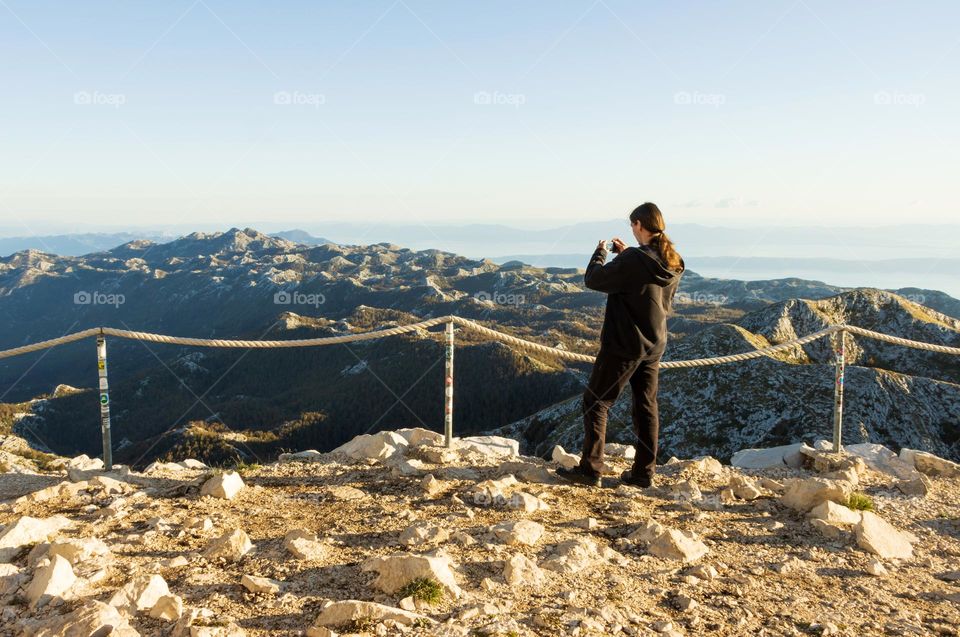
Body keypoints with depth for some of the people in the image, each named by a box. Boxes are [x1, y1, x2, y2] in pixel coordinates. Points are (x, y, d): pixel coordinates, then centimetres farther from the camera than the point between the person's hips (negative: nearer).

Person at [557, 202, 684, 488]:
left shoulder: (632, 261, -21)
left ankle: (590, 469, 3)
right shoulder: (674, 264, 3)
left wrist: (600, 252, 5)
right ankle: (644, 473, 19)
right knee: (646, 408, 13)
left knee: (595, 402, 3)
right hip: (654, 346, 7)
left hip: (624, 345, -7)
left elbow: (593, 280, -14)